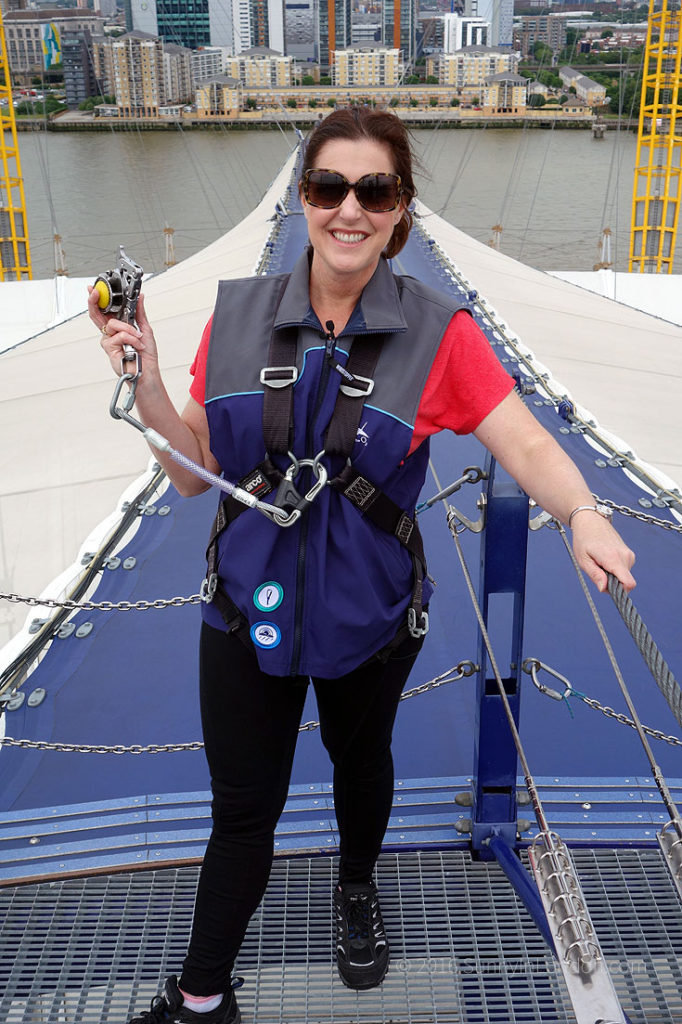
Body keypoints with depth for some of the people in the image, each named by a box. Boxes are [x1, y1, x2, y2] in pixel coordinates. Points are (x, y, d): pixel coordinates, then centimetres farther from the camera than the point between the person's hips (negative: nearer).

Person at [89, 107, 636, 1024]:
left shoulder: (437, 334, -12)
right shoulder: (237, 317, -6)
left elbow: (526, 444, -20)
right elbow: (196, 473, -2)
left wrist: (582, 514, -39)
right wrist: (145, 386, -17)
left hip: (370, 613, 0)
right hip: (249, 605, 1)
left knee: (361, 761, 26)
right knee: (242, 808, 11)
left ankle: (357, 890, 58)